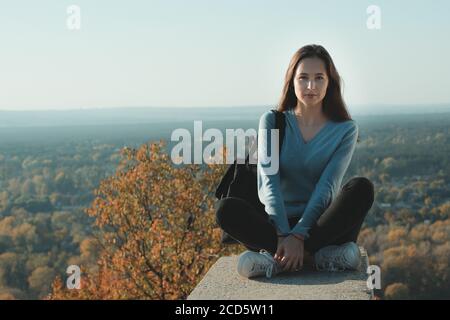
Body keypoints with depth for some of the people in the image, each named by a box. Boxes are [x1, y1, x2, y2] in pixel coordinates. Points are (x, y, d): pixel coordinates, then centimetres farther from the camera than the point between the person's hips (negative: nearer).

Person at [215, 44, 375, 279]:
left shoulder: (345, 129, 2)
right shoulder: (273, 122, 4)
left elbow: (327, 187, -11)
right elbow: (268, 182, -9)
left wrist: (298, 235, -26)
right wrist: (284, 235, -25)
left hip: (320, 224, 0)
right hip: (278, 223, 0)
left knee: (362, 187, -29)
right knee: (226, 209, -27)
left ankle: (276, 259, -32)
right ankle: (319, 254, -31)